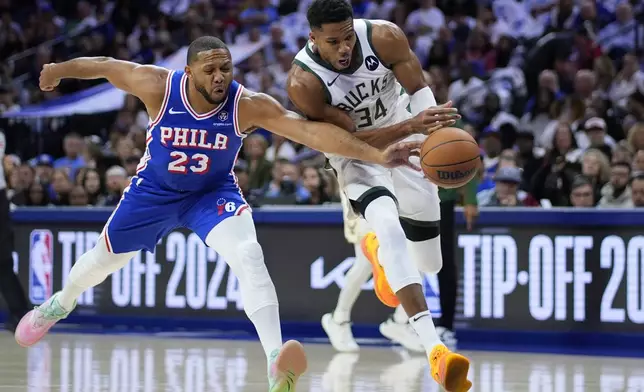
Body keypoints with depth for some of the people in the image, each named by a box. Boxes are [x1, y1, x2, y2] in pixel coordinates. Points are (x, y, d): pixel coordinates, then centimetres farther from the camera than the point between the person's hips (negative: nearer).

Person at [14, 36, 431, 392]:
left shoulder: (248, 105, -31)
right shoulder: (159, 86, -29)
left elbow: (311, 130, -41)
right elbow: (107, 66, -11)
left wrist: (377, 155, -50)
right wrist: (61, 69, 6)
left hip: (214, 192, -2)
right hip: (154, 190, 2)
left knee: (248, 256, -28)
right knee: (106, 257, 19)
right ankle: (61, 303, 53)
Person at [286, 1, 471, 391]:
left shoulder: (385, 37, -22)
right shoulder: (304, 83, -28)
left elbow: (419, 89, -16)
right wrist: (411, 126, -42)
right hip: (356, 156, -3)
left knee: (429, 263, 8)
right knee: (389, 227, -33)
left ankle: (378, 249, 48)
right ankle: (434, 348, -38)